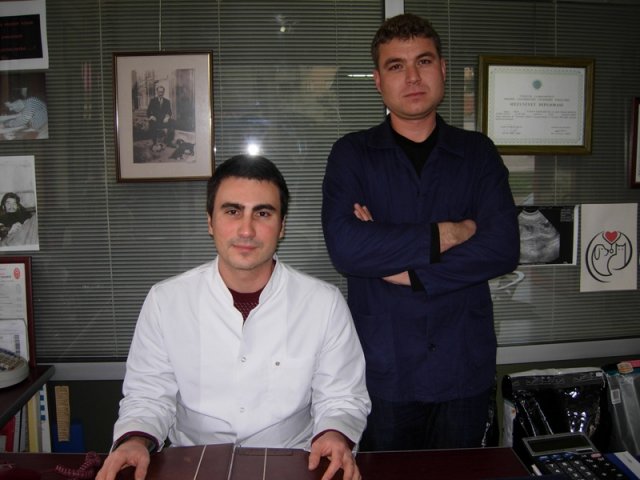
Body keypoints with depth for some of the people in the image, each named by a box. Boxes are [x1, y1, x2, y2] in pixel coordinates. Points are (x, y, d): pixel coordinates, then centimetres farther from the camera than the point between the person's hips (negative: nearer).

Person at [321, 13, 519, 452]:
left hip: (464, 366, 2)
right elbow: (345, 248, -17)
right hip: (384, 368, -1)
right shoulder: (352, 154, 0)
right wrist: (447, 234, -15)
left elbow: (503, 248, -10)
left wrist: (404, 268, -15)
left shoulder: (478, 153, 4)